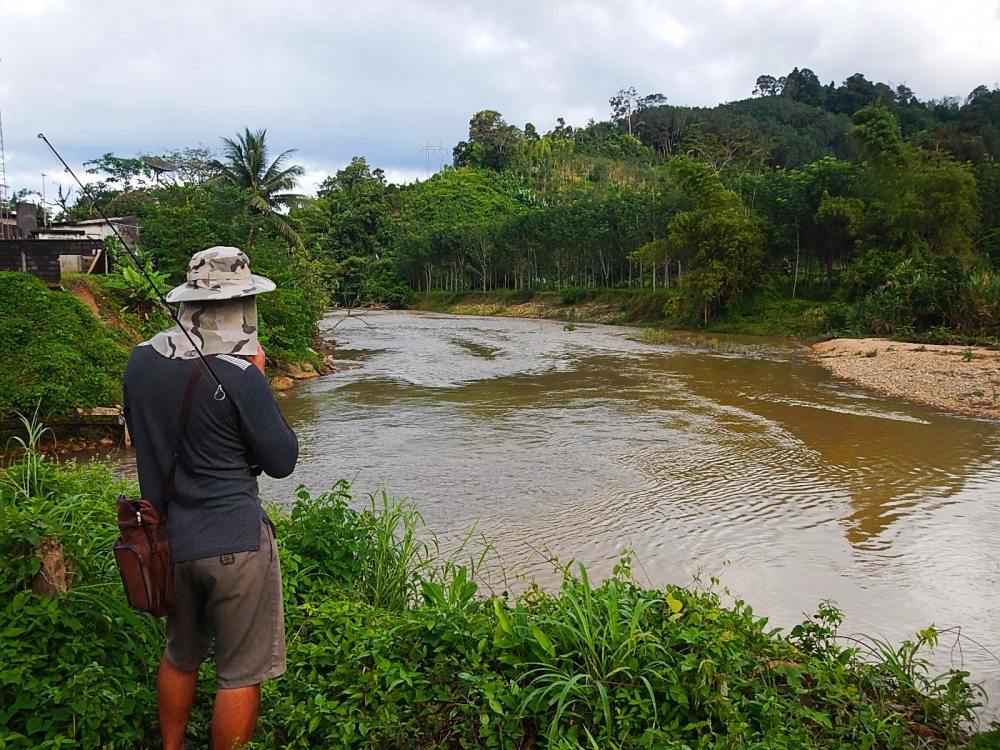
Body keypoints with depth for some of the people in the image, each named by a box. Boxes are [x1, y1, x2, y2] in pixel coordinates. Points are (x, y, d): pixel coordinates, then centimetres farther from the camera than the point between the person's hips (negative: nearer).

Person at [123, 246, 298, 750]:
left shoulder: (141, 361, -1)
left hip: (168, 538, 7)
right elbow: (282, 461, -11)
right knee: (240, 673, 9)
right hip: (233, 542, -7)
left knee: (180, 656, 27)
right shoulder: (238, 377, -20)